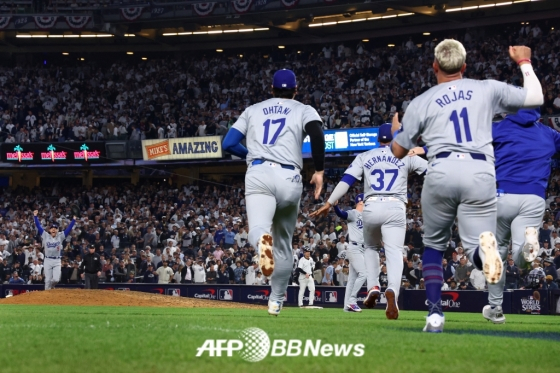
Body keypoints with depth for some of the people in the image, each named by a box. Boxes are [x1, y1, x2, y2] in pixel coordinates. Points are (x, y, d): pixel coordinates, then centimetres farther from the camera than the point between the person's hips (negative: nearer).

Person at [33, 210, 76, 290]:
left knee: (56, 279, -7)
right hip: (48, 260, 0)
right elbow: (38, 226, -1)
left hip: (57, 261, 0)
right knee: (48, 280, 1)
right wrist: (35, 216, -10)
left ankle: (51, 287, 24)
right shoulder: (45, 236, 3)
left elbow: (69, 229, 0)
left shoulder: (60, 236, 4)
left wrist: (74, 220, -9)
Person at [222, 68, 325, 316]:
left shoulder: (252, 110, 23)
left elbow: (228, 144, 16)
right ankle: (276, 300, 23)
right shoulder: (303, 110, 16)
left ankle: (262, 240, -59)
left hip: (258, 175, 0)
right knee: (283, 245, 17)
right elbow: (316, 133, -7)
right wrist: (319, 170, -2)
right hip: (289, 178, 0)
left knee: (257, 230, -22)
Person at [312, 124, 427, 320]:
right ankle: (392, 290, -38)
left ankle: (373, 287, 8)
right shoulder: (406, 156, 12)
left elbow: (346, 180, 5)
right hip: (395, 209, -2)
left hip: (372, 208, 2)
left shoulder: (365, 157, 14)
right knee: (394, 252, -10)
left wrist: (328, 204, 4)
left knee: (371, 247, 27)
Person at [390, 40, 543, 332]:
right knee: (477, 248, 3)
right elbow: (536, 98, 22)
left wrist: (395, 130, 44)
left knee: (433, 244, 22)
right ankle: (483, 245, -36)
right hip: (480, 174, 0)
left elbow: (398, 151, 20)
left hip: (441, 173, 0)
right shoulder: (488, 89, 14)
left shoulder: (421, 102, 13)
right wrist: (524, 63, 38)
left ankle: (435, 313, 8)